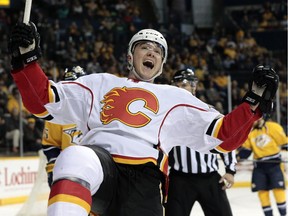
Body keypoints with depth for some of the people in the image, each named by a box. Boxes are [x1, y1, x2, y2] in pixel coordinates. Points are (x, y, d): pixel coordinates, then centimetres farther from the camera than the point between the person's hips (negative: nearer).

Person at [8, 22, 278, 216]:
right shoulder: (100, 83, 29)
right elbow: (45, 101, 22)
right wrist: (26, 59, 8)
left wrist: (254, 101, 9)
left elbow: (222, 136, 21)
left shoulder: (175, 98, 29)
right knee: (76, 158, -38)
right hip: (97, 162, -1)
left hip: (142, 182, 2)